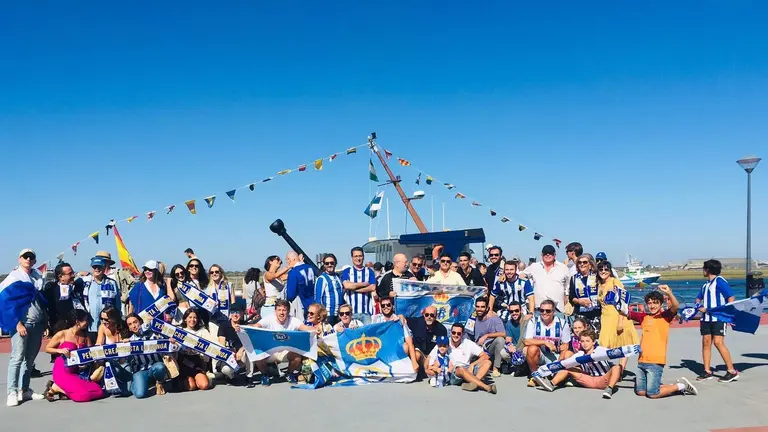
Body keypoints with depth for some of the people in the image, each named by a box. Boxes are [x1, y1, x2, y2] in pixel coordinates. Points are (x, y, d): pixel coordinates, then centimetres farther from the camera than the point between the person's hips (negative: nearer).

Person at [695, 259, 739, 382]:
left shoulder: (720, 281, -7)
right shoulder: (706, 284, 18)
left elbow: (731, 298, -11)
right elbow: (698, 298, 26)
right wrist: (699, 305, 4)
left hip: (718, 318, -8)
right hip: (706, 317, 8)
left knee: (718, 342, -15)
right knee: (706, 342, 3)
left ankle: (732, 372, -9)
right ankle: (707, 372, 8)